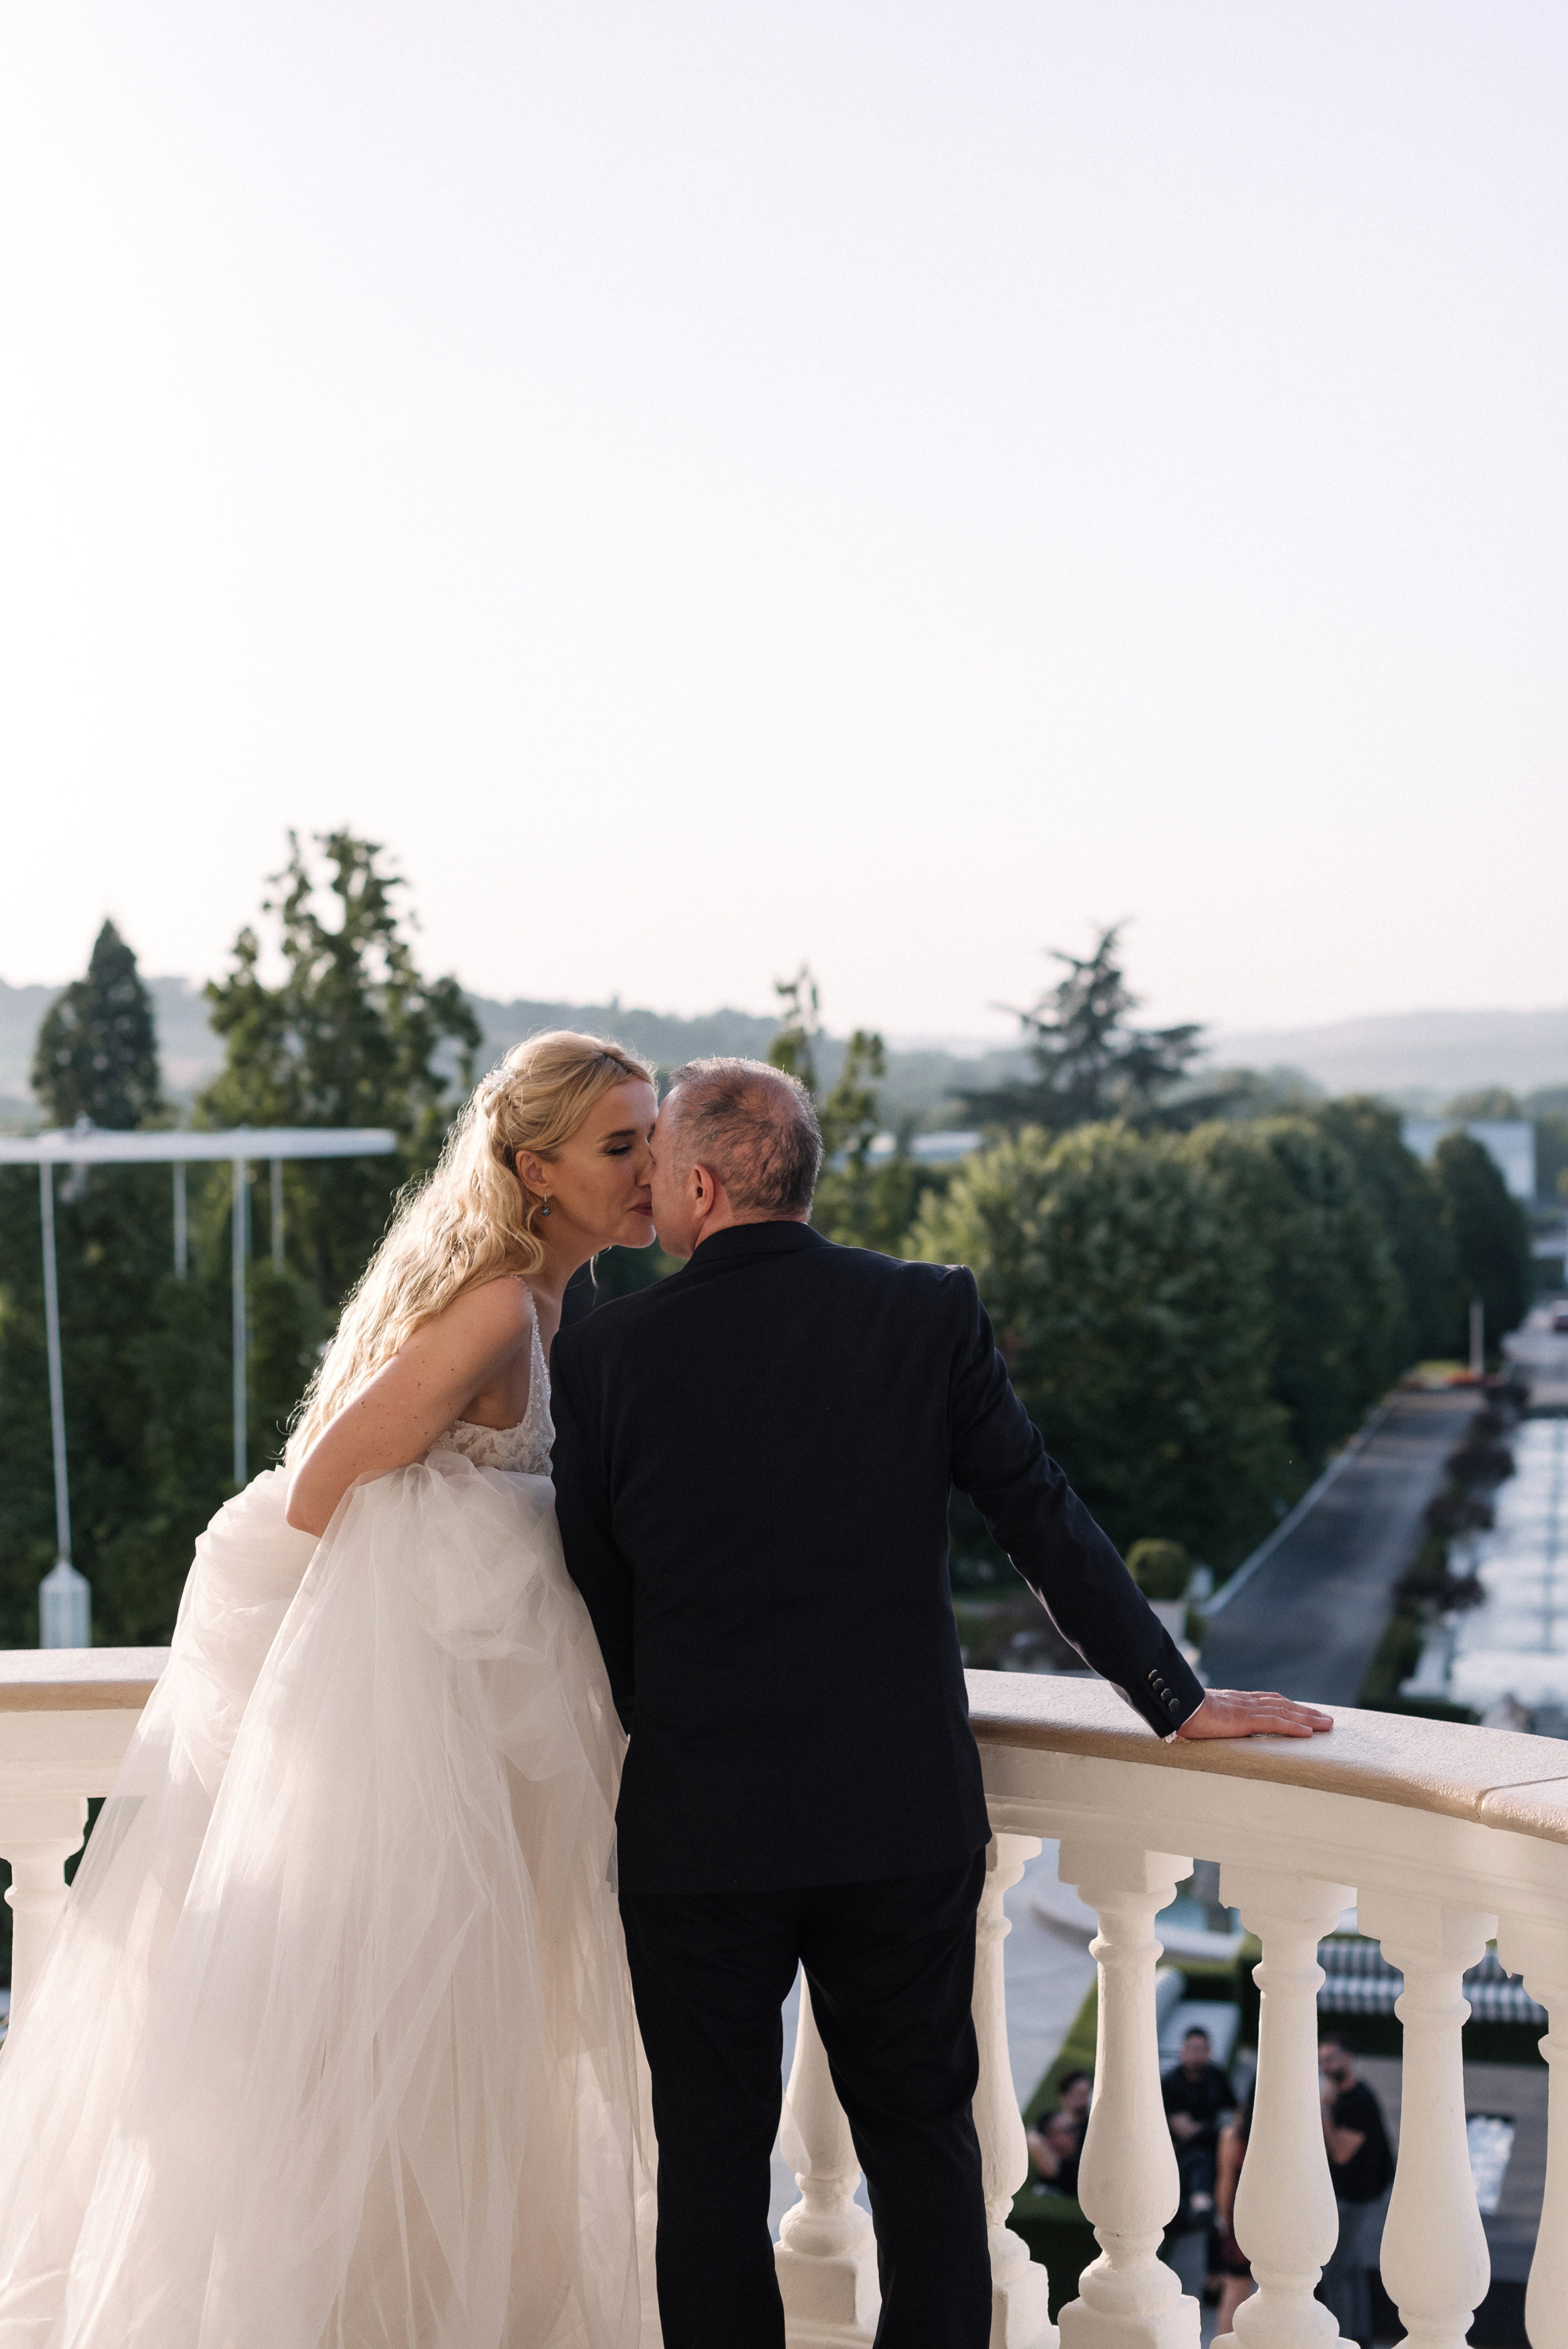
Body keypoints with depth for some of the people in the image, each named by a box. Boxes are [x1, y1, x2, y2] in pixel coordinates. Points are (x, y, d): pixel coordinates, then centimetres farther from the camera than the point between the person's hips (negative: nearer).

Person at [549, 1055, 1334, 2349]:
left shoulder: (606, 1353, -6)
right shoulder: (932, 1310, -4)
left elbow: (595, 1597, 2)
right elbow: (1046, 1522, -1)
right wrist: (1179, 1700, 9)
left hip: (698, 1829, -1)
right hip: (906, 1812, 1)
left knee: (713, 2158, 12)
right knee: (925, 2141, 15)